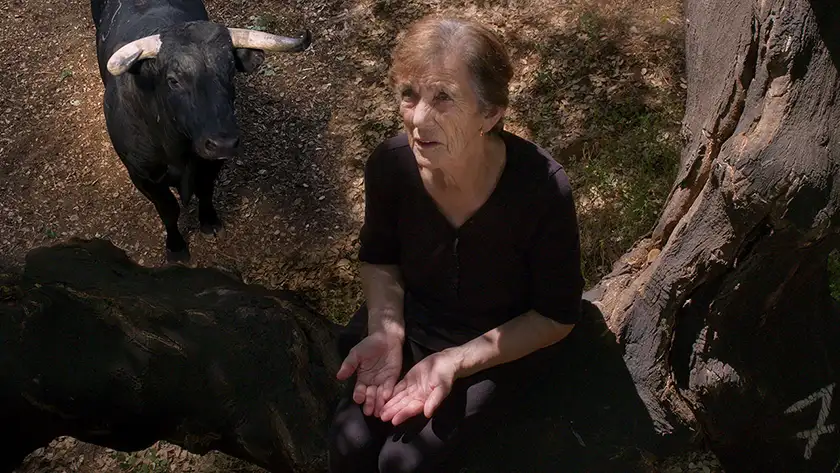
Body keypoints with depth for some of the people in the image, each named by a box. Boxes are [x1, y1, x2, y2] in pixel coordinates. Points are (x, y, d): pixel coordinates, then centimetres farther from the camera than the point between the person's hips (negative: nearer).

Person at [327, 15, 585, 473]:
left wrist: (455, 362, -25)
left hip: (497, 345, -2)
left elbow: (556, 316, -17)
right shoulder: (390, 164, -22)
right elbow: (379, 256, -1)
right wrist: (385, 332, -19)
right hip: (408, 318, 3)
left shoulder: (542, 191, -32)